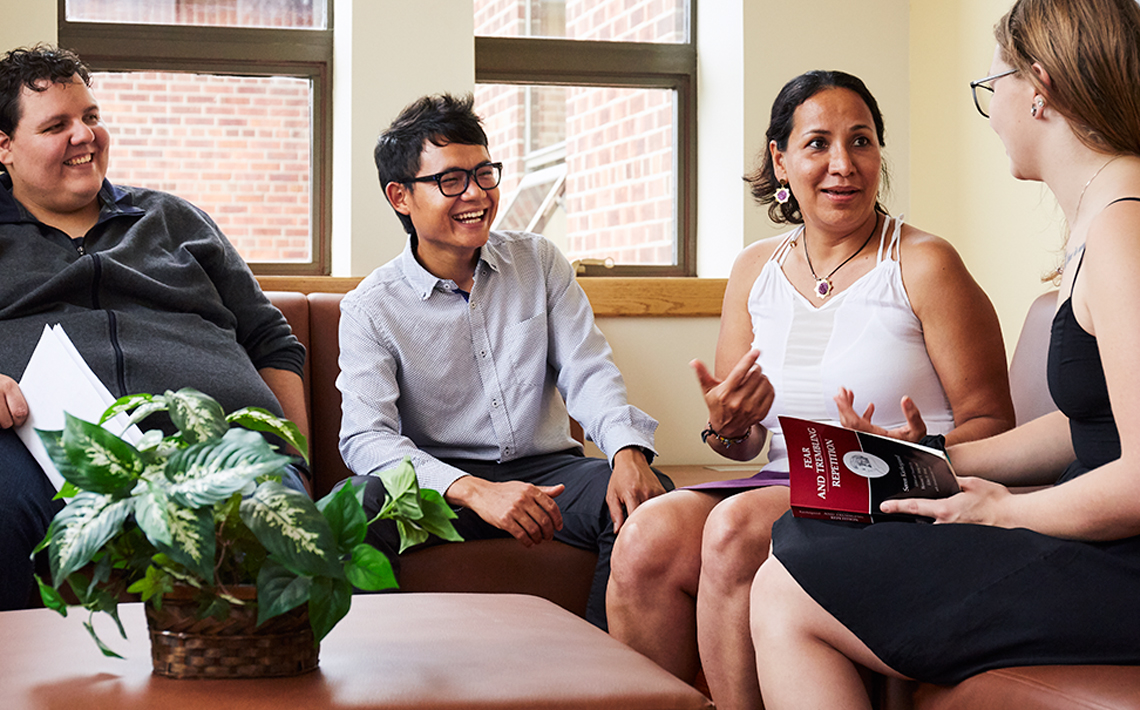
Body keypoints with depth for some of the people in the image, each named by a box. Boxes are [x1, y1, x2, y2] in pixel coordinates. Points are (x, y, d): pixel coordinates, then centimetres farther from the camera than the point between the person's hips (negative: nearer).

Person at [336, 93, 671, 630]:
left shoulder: (539, 262, 9)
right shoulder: (370, 309, -2)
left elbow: (587, 373, 0)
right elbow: (365, 437, -14)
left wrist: (628, 451, -23)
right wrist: (474, 490, -31)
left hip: (545, 469, 3)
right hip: (442, 481, -2)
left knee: (651, 497, -27)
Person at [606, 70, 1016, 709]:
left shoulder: (924, 265, -2)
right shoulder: (756, 268, 14)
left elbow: (991, 423, -4)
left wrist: (920, 456, -24)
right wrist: (727, 427, -6)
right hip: (789, 487, 5)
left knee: (736, 527, -30)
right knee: (647, 538, -22)